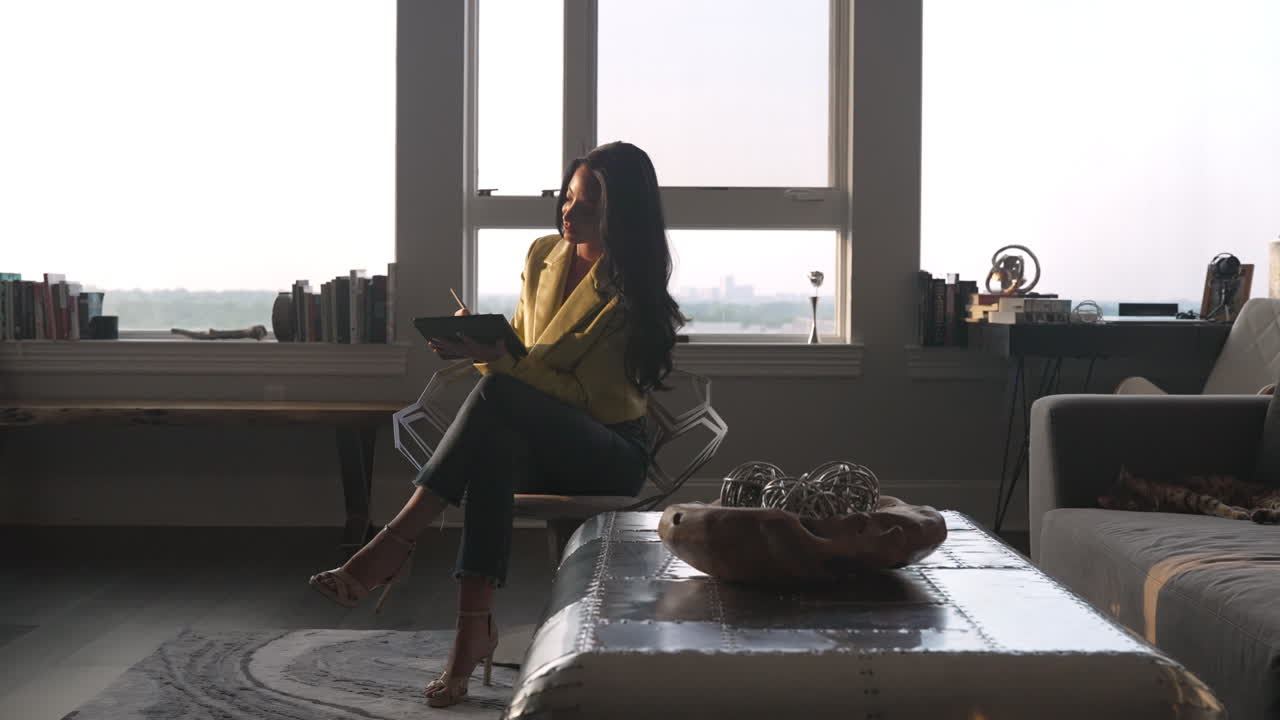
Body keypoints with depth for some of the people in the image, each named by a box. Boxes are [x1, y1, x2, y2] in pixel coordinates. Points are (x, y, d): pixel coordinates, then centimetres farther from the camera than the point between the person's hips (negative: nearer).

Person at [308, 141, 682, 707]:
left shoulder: (631, 290, -9)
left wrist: (495, 361, -24)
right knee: (494, 446, -37)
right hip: (536, 445, 5)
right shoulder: (542, 256, 10)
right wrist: (479, 343, -3)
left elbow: (582, 395, -14)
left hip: (611, 454, -5)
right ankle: (473, 628, -43)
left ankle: (397, 541, -35)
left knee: (494, 394, -36)